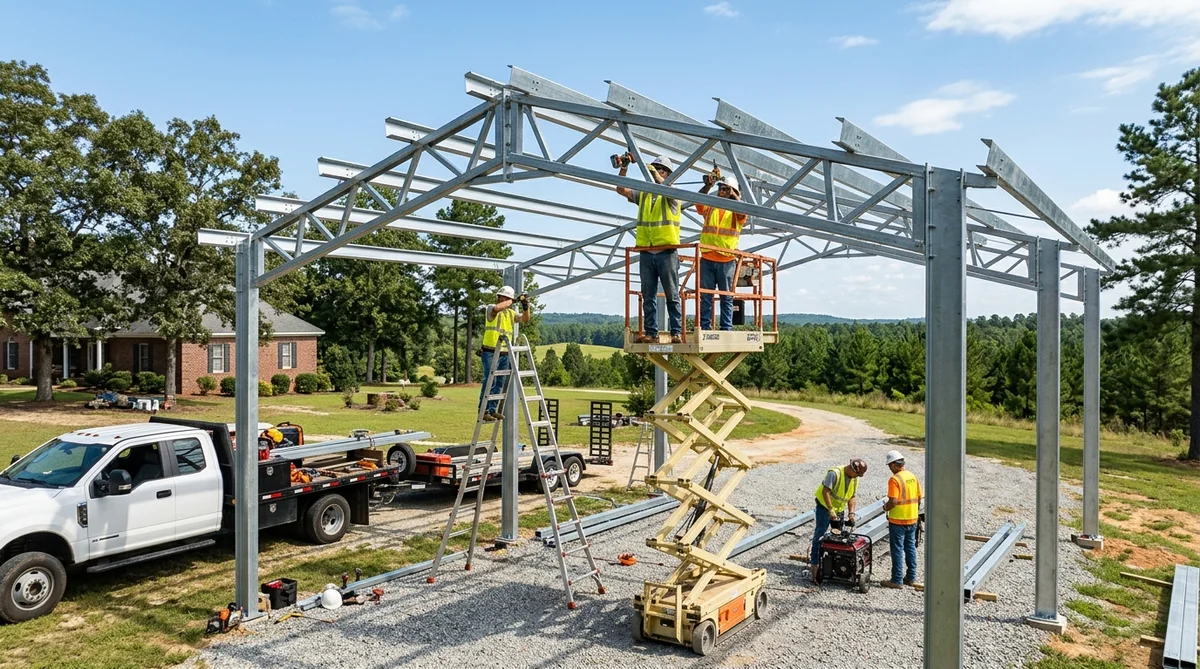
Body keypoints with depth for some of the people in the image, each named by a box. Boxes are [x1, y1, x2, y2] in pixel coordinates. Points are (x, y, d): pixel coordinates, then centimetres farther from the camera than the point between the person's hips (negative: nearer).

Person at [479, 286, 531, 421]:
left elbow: (525, 319, 6)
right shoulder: (491, 309, -3)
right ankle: (484, 411, -5)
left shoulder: (511, 312, 16)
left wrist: (526, 307, -10)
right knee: (489, 382, -9)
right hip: (491, 352, -7)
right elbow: (496, 308, -27)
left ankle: (493, 409, 16)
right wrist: (510, 302, -15)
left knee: (499, 383, 9)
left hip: (504, 354, 7)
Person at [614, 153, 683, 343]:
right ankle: (651, 333, 8)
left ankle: (677, 333, 1)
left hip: (667, 252, -4)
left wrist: (653, 170, -22)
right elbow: (621, 189, 5)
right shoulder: (643, 194, 16)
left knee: (672, 295, -1)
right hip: (646, 253, 4)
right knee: (648, 296, 4)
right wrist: (624, 167, -5)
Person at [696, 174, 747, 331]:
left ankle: (727, 329, 4)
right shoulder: (709, 207, 13)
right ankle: (705, 328, 3)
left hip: (727, 261, -2)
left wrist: (733, 194, -23)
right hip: (707, 259, 2)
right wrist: (707, 185, -19)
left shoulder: (736, 211, 8)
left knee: (727, 297, 2)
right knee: (705, 296, 0)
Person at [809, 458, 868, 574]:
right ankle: (814, 563, -1)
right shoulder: (835, 473, -24)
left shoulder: (855, 479, 0)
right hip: (824, 506, -7)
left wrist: (851, 513, -7)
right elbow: (825, 491, -26)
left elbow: (852, 497, 5)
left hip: (839, 509, 7)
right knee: (820, 534, -6)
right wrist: (831, 509, -27)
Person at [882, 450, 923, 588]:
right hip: (912, 519, 7)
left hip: (898, 520, -7)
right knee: (910, 547, 16)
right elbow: (919, 498, 9)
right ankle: (911, 577, 23)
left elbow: (893, 501, -23)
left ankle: (896, 580, 6)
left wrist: (885, 507, -4)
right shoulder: (913, 477, 4)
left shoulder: (894, 479, -18)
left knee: (897, 549, 1)